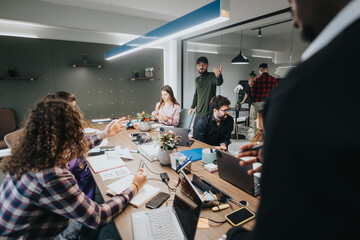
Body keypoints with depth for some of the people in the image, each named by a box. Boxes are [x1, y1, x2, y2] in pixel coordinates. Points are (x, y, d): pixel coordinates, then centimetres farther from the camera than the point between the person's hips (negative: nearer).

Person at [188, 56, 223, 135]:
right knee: (195, 135, 14)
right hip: (198, 113, 6)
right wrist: (192, 107, 21)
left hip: (209, 113, -6)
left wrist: (218, 76, -54)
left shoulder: (212, 76, -7)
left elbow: (219, 83, -31)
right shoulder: (197, 80, 14)